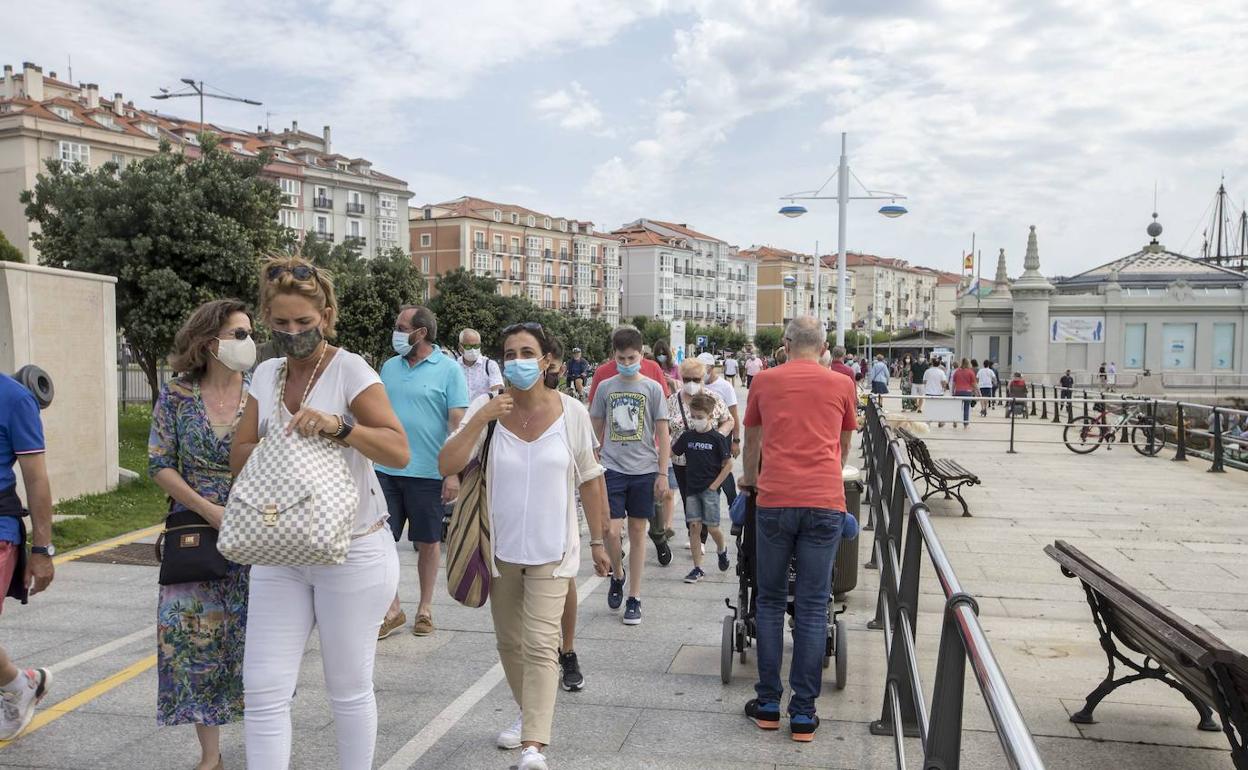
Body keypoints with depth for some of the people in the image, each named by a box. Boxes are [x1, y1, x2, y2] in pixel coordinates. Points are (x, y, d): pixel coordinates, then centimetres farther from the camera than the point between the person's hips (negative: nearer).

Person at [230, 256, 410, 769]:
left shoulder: (350, 370, -10)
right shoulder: (266, 375, 8)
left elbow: (399, 451, -18)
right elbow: (239, 456, 6)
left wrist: (337, 426, -32)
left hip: (352, 552, -5)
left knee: (348, 689, 9)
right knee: (263, 689, 2)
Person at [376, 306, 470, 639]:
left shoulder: (448, 369, -6)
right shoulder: (390, 367, 9)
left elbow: (458, 424, -9)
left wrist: (453, 473, -15)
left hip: (428, 473, -4)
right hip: (386, 470, 5)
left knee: (428, 543, 8)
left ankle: (425, 609, 24)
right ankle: (393, 610, 17)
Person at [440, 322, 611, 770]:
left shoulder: (571, 412, -7)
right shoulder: (485, 409, -7)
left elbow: (590, 481, 0)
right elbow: (446, 467, -15)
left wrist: (599, 541, 3)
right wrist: (480, 420, -25)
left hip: (551, 551, -2)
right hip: (501, 548, 3)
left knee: (540, 646, -11)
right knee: (509, 642, 17)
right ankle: (528, 714, 39)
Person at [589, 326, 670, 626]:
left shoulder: (652, 388, 0)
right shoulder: (605, 388, 5)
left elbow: (663, 434, 2)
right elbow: (596, 431, 11)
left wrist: (662, 473, -2)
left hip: (644, 470, -1)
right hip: (612, 469, 1)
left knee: (637, 532, 6)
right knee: (611, 531, -9)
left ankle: (634, 597, 17)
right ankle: (617, 575, 22)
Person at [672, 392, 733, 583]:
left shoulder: (717, 438, -7)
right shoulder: (687, 436, 5)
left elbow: (728, 465, -5)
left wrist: (714, 485, -8)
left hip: (710, 489, -3)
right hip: (691, 488, 4)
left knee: (712, 527, -2)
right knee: (694, 526, 0)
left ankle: (722, 549, 31)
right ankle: (697, 568, 6)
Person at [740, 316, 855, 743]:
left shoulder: (765, 381, 9)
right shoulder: (842, 385, 10)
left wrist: (750, 479, 43)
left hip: (775, 501, 0)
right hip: (825, 503, 0)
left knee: (770, 602, 12)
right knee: (813, 607, 5)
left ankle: (768, 704, 17)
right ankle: (803, 713, 9)